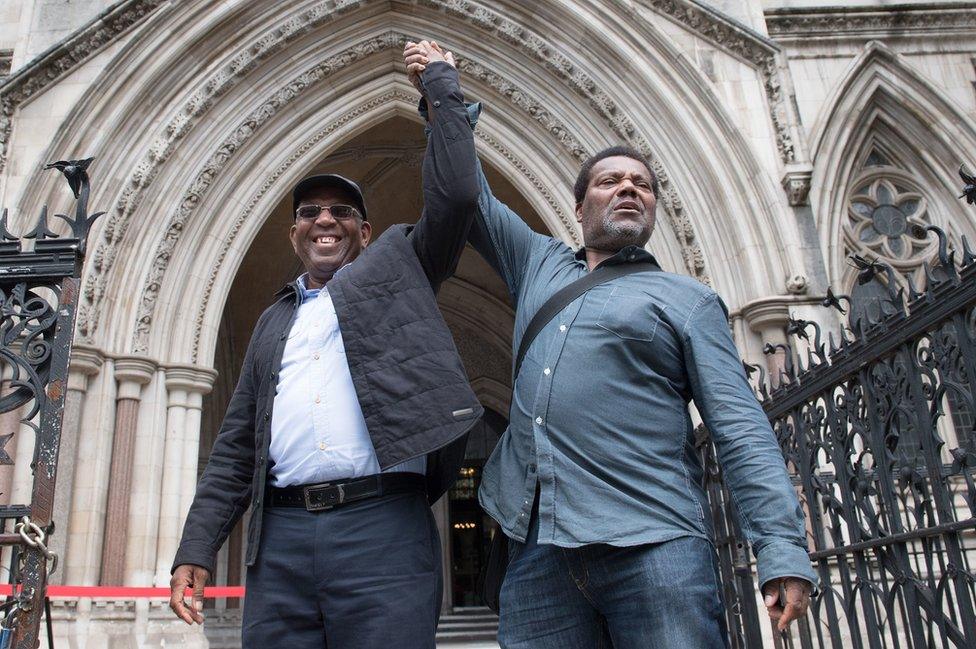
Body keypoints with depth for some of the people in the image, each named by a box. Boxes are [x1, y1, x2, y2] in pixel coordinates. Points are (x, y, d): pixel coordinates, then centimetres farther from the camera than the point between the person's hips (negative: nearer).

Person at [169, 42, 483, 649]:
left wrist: (441, 80, 8)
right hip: (281, 536, 4)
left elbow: (455, 193, -1)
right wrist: (197, 549, 10)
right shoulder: (275, 321, 22)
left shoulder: (397, 269, 13)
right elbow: (236, 447, 19)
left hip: (384, 529, -3)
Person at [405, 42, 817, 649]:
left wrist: (784, 550, -11)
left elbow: (741, 429, -1)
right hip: (537, 546, 4)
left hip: (653, 541, -3)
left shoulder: (688, 299, 7)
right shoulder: (541, 264, 20)